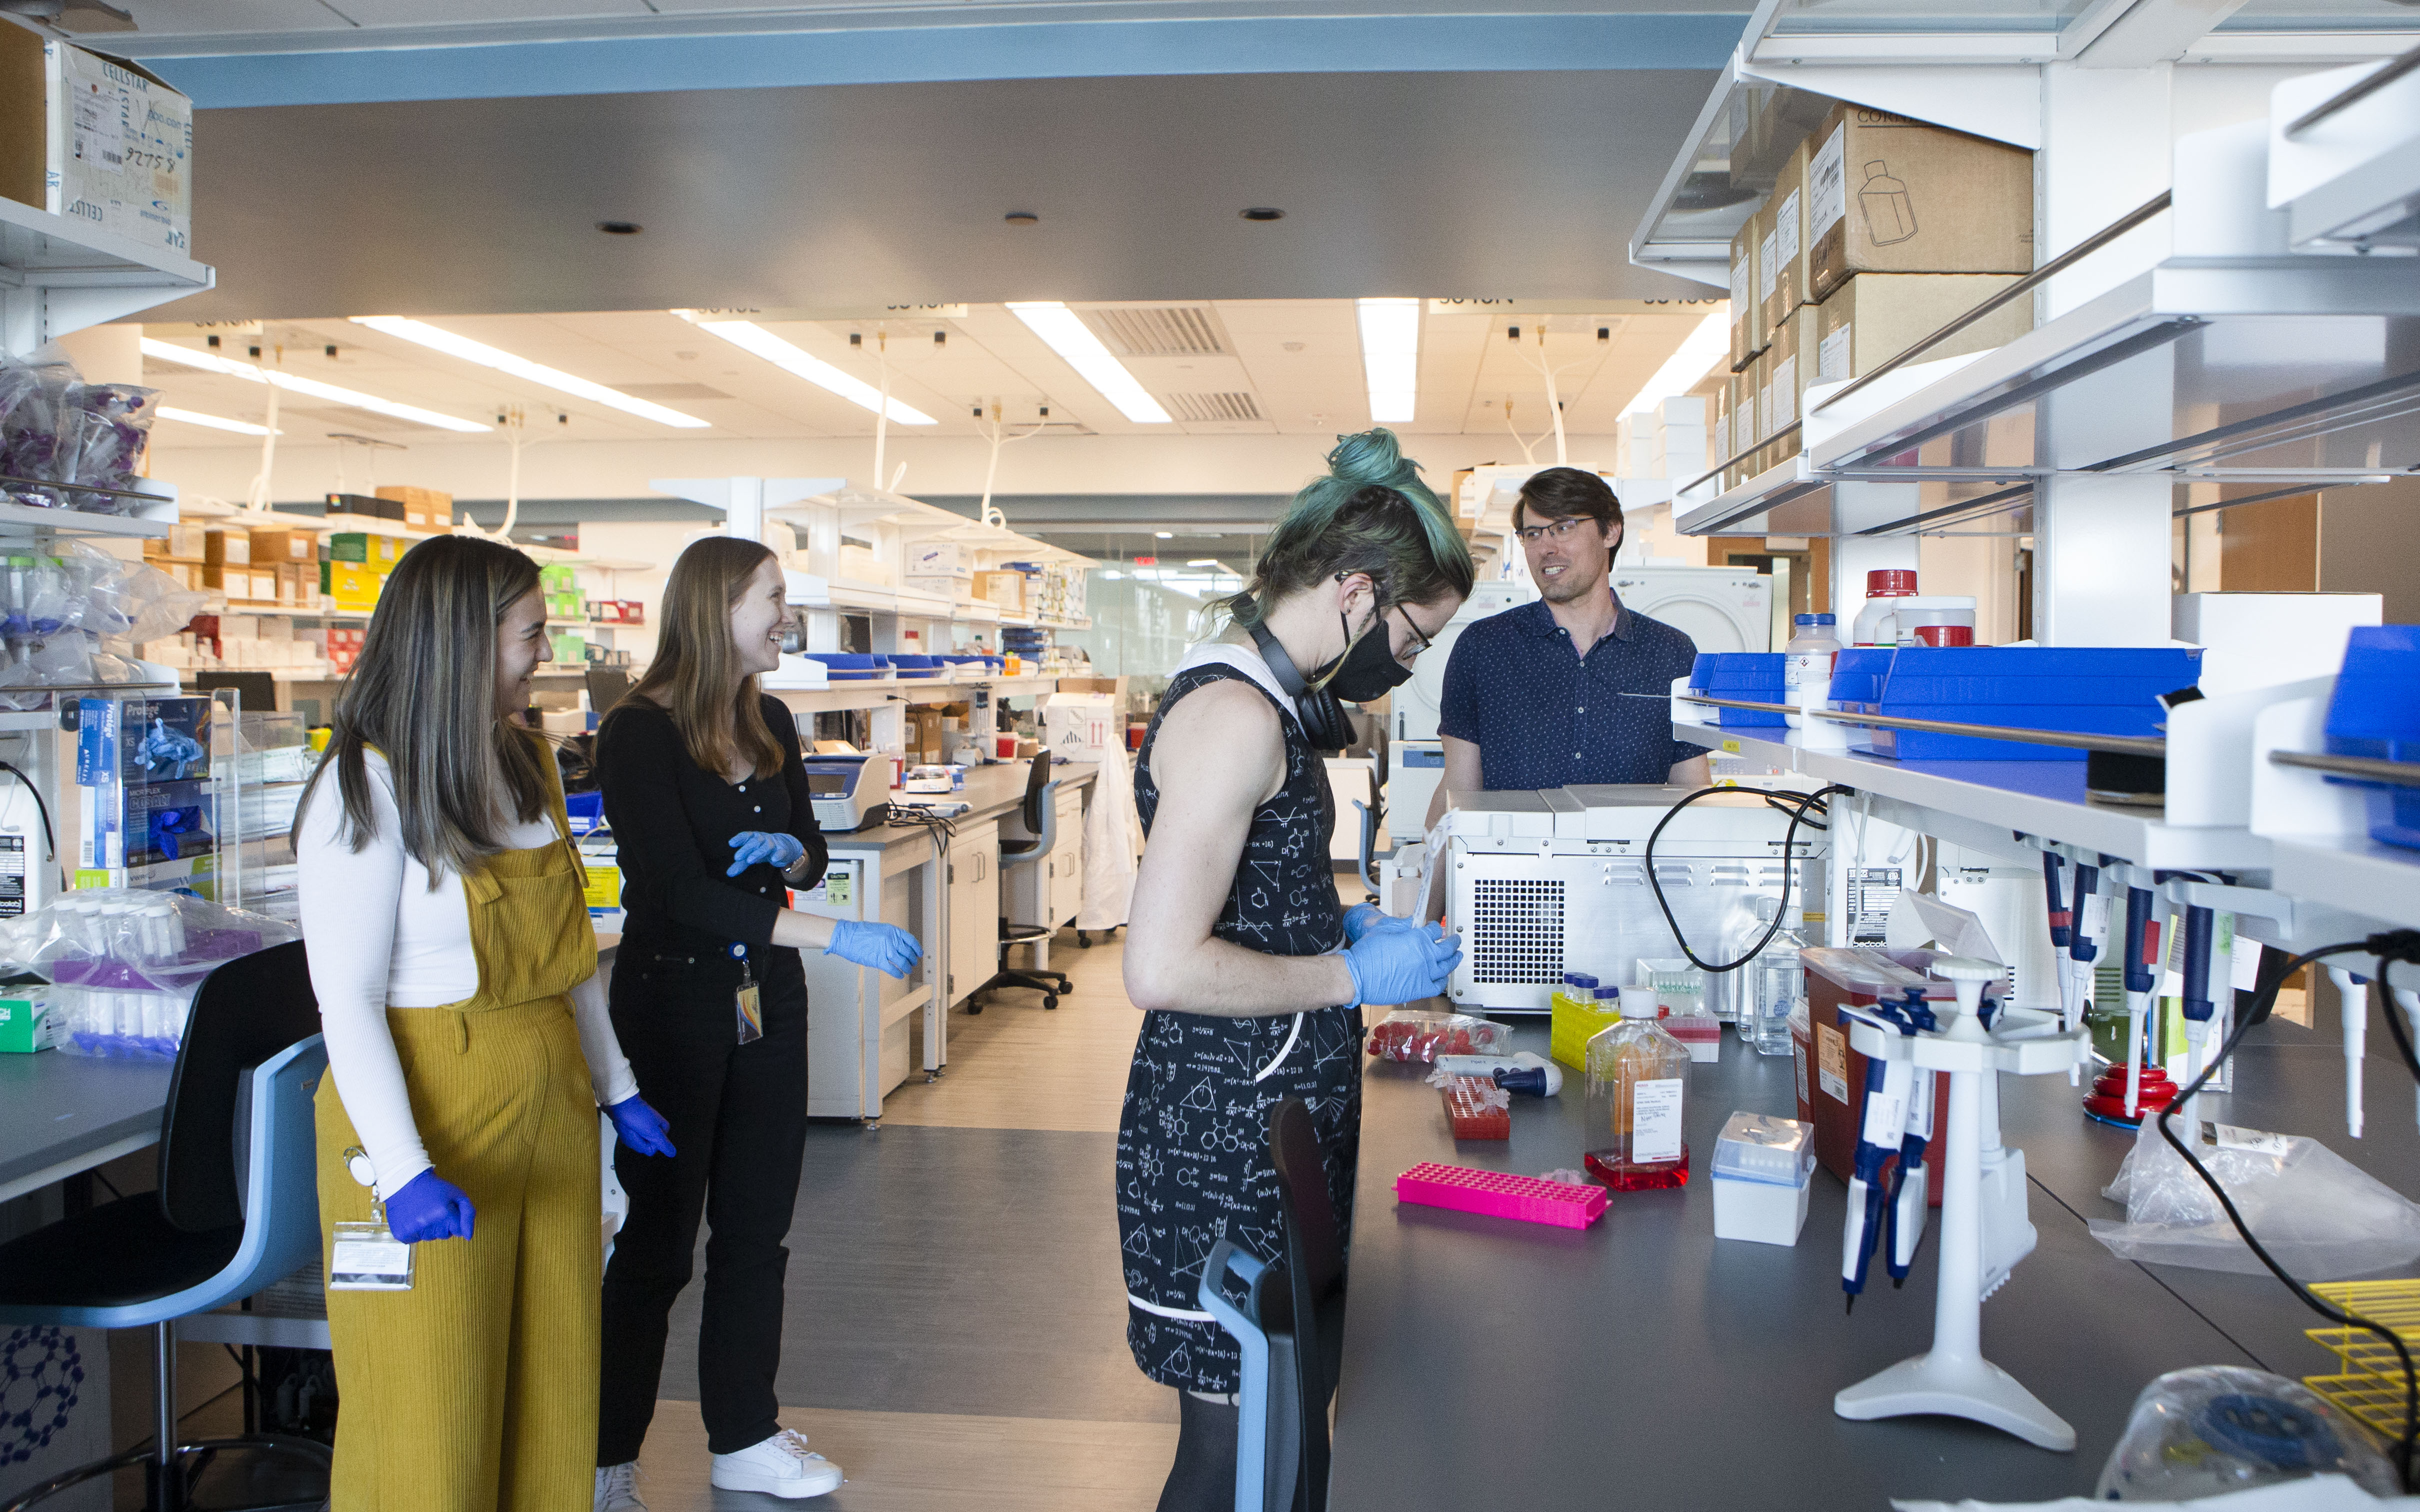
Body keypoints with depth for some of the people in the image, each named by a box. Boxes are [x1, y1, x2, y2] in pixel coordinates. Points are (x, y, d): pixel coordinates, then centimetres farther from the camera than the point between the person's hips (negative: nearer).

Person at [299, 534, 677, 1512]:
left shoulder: (527, 762, 10)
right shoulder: (366, 789, -13)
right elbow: (346, 1000, -17)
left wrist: (616, 1088, 17)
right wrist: (402, 1169, -24)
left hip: (551, 1107, 7)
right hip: (428, 1113, -7)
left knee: (551, 1382, 14)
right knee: (430, 1407, 4)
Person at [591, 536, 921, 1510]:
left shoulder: (770, 721, 6)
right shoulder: (639, 733, -15)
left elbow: (811, 852, 15)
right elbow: (677, 888, -23)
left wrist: (787, 852, -10)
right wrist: (835, 936, -29)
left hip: (767, 998, 6)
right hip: (674, 1000, -6)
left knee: (757, 1229, 14)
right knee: (657, 1240, 4)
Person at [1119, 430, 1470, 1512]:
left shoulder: (1259, 695, 12)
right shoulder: (1235, 718, -21)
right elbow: (1162, 968, -27)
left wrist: (1343, 927, 9)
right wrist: (1353, 978, -17)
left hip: (1276, 1117, 10)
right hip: (1228, 1136, -10)